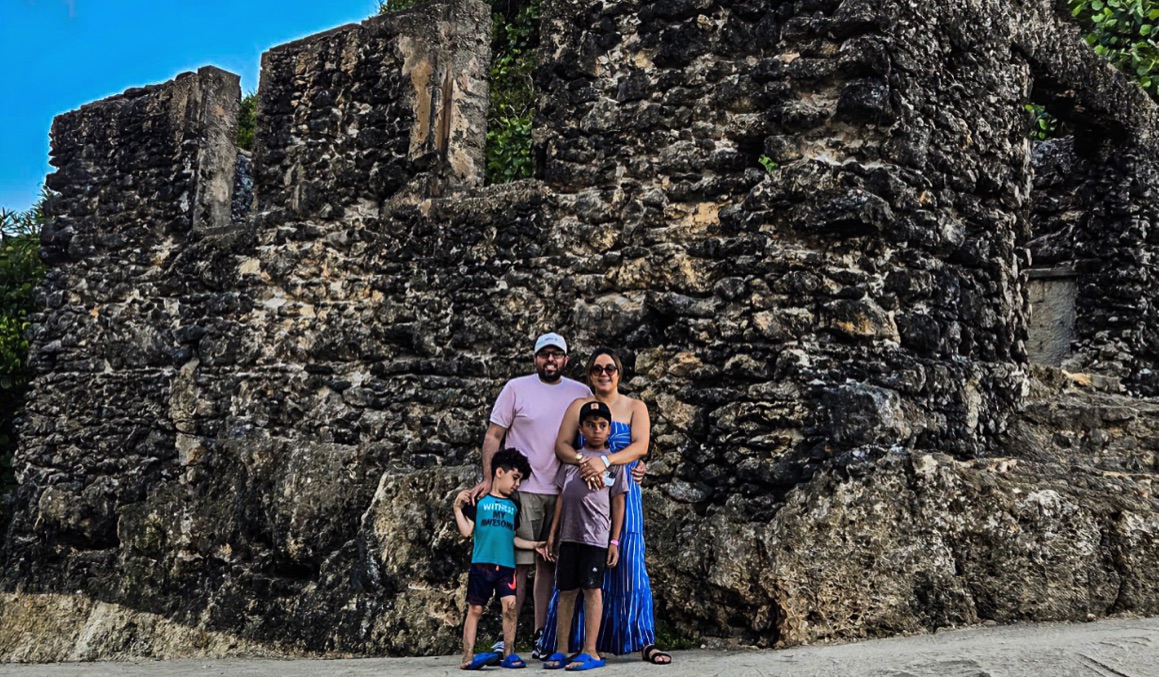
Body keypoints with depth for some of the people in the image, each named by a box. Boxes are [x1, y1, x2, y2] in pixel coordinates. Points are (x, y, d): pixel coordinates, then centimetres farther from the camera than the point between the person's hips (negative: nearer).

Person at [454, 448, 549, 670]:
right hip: (481, 564, -3)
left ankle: (509, 654, 1)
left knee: (510, 605, -9)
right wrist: (458, 508, -9)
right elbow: (467, 531, 0)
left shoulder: (513, 506, 17)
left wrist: (533, 545, 15)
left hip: (506, 565, 3)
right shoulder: (479, 501, 3)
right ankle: (467, 657, 5)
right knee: (475, 609, 2)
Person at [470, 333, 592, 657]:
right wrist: (487, 479, -9)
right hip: (523, 489, -3)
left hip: (562, 492, 3)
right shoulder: (516, 388, 1)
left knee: (549, 563, 8)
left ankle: (541, 636, 15)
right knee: (518, 564, -5)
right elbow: (493, 436, 1)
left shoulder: (581, 393, 9)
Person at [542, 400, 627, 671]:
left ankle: (590, 651, 0)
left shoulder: (613, 460, 6)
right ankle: (561, 651, 10)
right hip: (569, 535, 3)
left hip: (597, 536, -3)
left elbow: (618, 503, 4)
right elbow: (562, 497, 15)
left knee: (592, 589, -4)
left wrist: (614, 541, -1)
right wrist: (553, 532, 11)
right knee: (566, 591, 6)